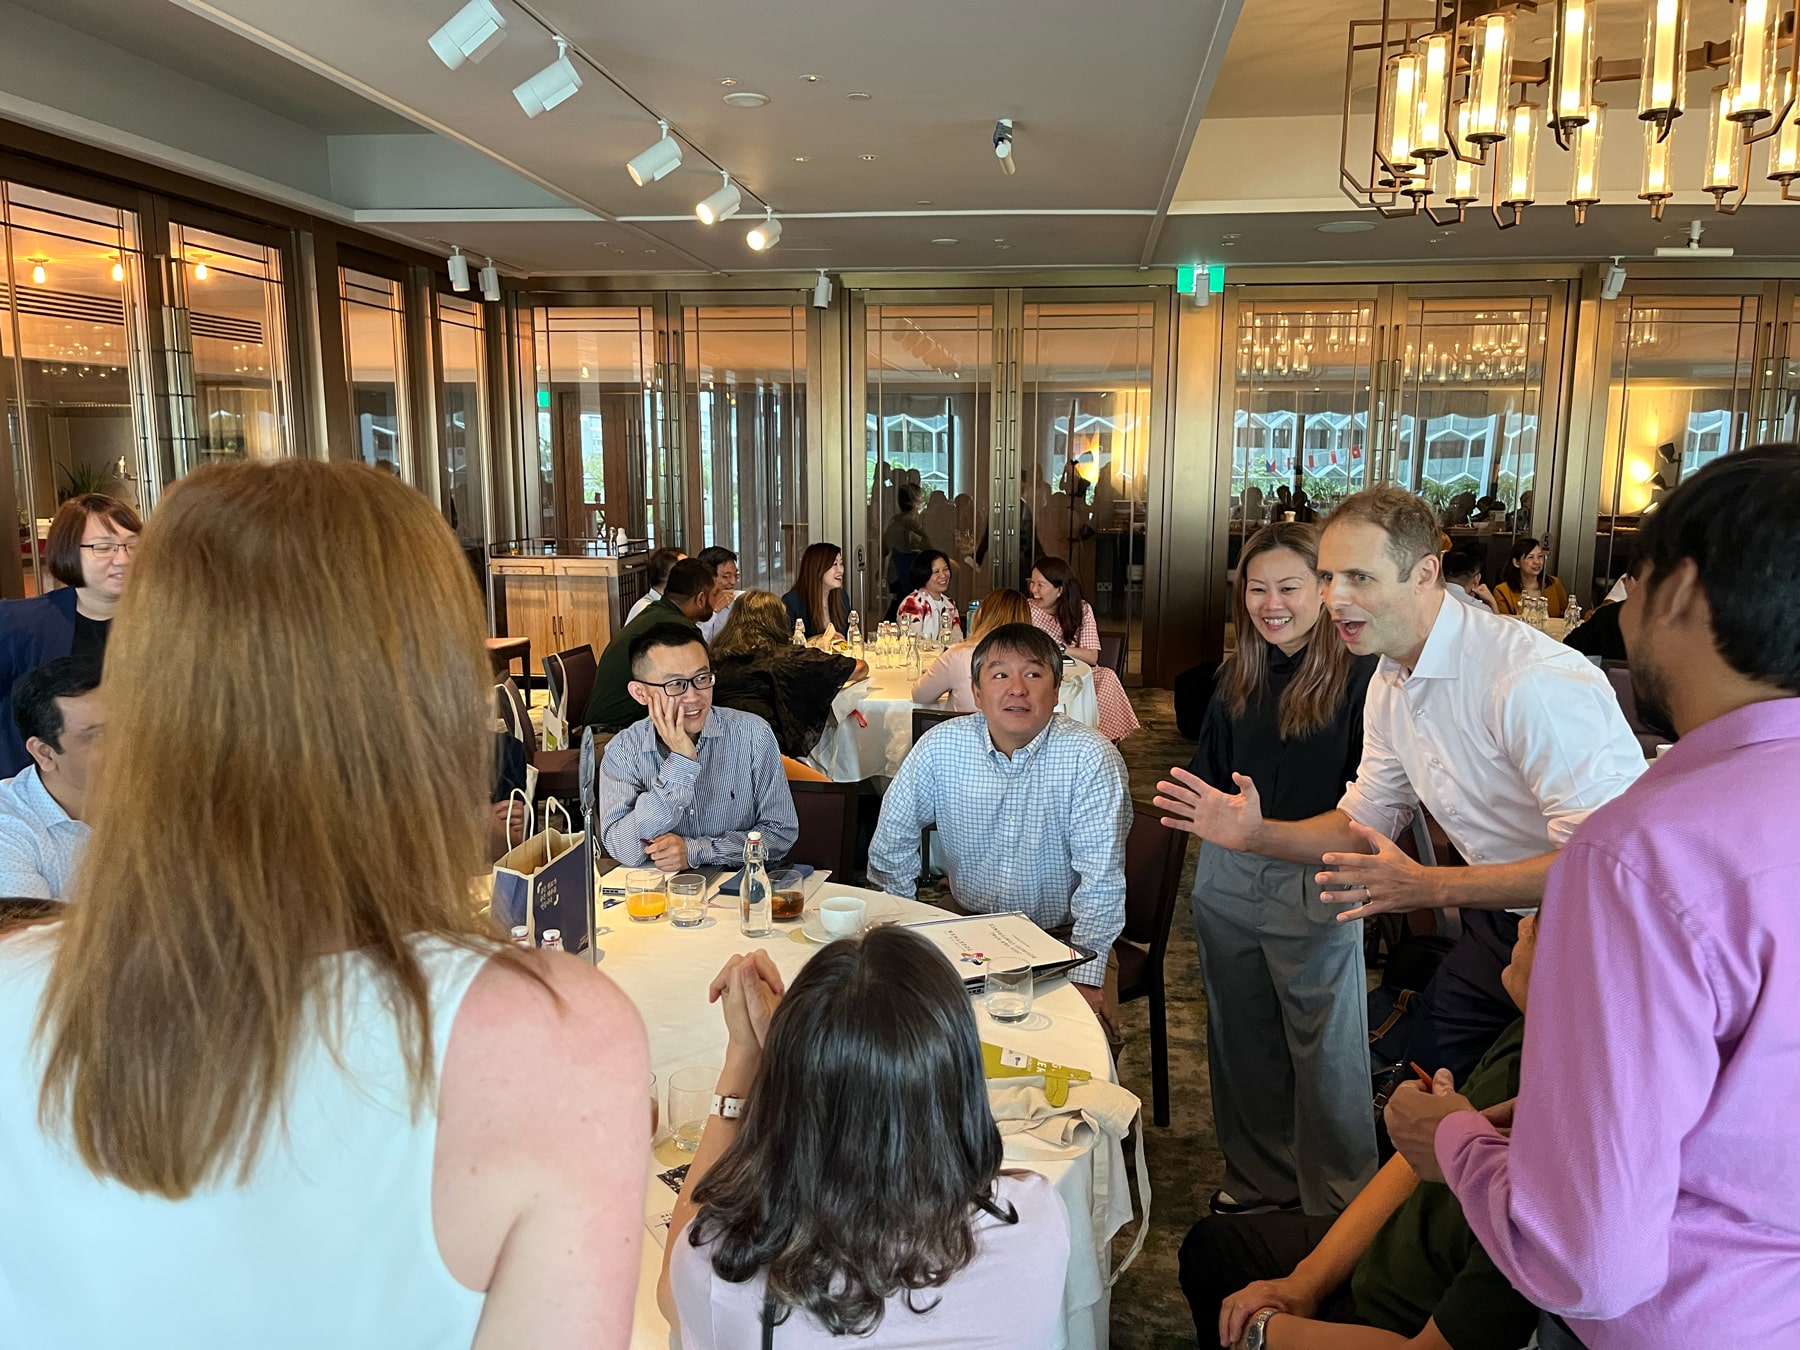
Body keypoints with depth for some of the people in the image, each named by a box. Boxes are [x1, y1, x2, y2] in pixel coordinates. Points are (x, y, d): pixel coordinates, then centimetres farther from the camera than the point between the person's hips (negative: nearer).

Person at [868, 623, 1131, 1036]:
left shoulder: (1092, 758, -16)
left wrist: (1087, 978, -23)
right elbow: (892, 842, 4)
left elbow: (1101, 876, -17)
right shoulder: (940, 747, -8)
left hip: (1062, 937, -3)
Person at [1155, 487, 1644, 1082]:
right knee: (1426, 1063, 12)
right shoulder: (1391, 683, 1)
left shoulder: (1534, 680, -29)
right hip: (1498, 924, 7)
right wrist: (1255, 834, -6)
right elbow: (1364, 823, 10)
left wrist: (1430, 887, -33)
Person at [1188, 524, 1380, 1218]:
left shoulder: (1359, 676, -13)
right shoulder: (1236, 677, 7)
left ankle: (1342, 1204, 26)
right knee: (1242, 1039, 18)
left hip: (1316, 886, -6)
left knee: (1325, 1052, 7)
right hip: (1228, 880, 6)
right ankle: (1261, 1178, 37)